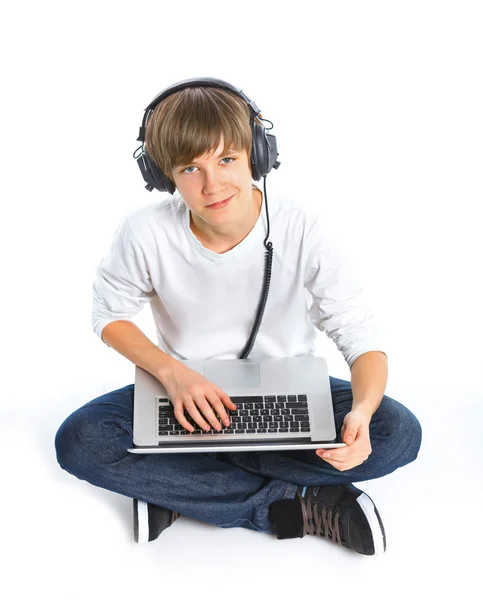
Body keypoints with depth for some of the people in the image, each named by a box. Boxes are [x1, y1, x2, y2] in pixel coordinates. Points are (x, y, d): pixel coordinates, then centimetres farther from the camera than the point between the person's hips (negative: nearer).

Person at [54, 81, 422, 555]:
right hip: (189, 390, 1)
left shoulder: (300, 230, -21)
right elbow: (110, 315, -3)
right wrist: (171, 370, -23)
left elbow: (364, 341, -18)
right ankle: (300, 504, -23)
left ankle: (175, 486, -19)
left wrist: (361, 412, -40)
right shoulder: (146, 233, -19)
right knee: (79, 441, -25)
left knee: (399, 434, -25)